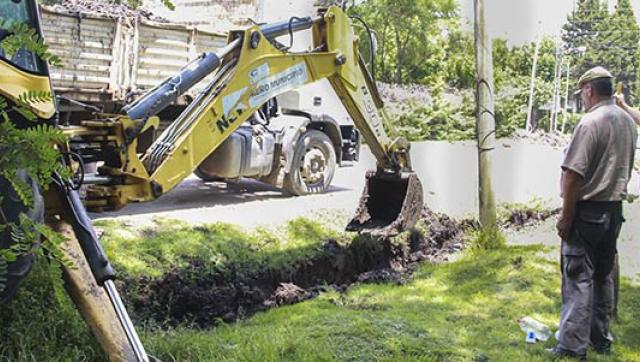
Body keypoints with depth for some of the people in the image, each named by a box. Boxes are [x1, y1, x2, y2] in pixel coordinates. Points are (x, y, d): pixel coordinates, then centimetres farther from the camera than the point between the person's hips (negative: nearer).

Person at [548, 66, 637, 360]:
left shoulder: (591, 122, -17)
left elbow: (574, 174, -20)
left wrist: (566, 215, -14)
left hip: (587, 211, -8)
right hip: (614, 209, 8)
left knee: (579, 280, -4)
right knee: (604, 277, 15)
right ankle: (601, 338, 25)